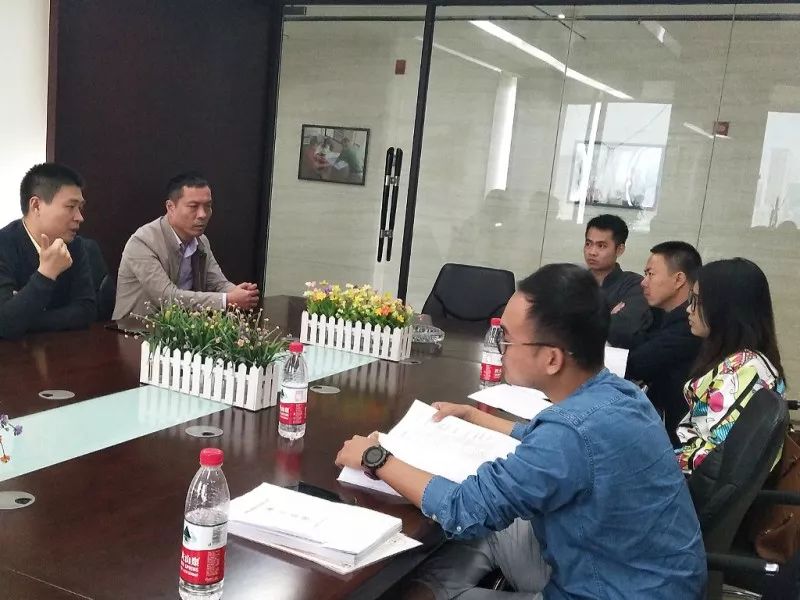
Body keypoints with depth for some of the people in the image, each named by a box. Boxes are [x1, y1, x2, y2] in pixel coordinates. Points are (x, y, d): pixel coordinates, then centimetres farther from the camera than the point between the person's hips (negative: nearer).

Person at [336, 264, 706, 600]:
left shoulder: (576, 429, -33)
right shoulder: (613, 392, -5)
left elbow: (465, 511, -23)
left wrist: (376, 459, -11)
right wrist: (471, 415, 23)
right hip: (621, 569, 8)